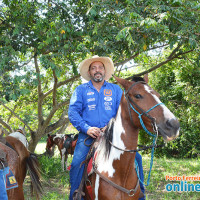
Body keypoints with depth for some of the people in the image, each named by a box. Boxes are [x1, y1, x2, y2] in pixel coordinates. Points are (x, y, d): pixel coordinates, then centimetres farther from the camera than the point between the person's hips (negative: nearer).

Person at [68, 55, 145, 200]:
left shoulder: (115, 89, 15)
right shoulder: (81, 90, 11)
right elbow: (73, 112, 2)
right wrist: (86, 128, -14)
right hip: (88, 134, -1)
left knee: (136, 157, -13)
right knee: (76, 163, -24)